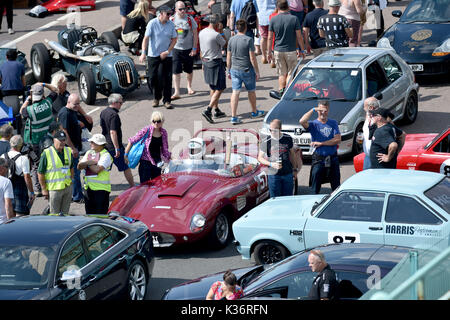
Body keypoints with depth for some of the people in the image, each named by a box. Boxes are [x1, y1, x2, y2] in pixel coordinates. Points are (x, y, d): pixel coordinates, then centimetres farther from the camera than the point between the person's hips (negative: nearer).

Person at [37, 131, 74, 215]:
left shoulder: (69, 151, 5)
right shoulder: (46, 153, -13)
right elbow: (40, 173, -10)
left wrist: (71, 181, 13)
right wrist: (44, 189, -10)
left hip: (68, 187, 5)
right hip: (54, 188, -5)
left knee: (65, 213, 12)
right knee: (55, 215, -1)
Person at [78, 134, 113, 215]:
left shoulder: (106, 155, -8)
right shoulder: (89, 153, 14)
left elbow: (97, 169, -20)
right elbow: (80, 166, 6)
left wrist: (87, 163, -4)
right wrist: (88, 162, -13)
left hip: (101, 188, -7)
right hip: (88, 187, 7)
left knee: (101, 214, -5)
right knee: (89, 213, 12)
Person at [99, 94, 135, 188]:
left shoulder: (103, 112, 8)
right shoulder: (114, 115, -20)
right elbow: (113, 132, -25)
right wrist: (117, 148, -23)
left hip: (105, 145, 8)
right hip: (113, 146, -8)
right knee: (126, 167, 6)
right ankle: (132, 187, 15)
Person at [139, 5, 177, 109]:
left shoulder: (171, 24, 0)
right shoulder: (152, 23, -8)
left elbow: (174, 39, 6)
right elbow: (146, 38, -12)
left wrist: (167, 52, -6)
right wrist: (143, 53, -23)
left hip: (166, 56, 1)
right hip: (153, 55, -1)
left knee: (167, 78, -5)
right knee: (153, 77, 3)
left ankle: (167, 100, 2)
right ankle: (156, 98, 23)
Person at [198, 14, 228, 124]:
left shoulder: (201, 33, 3)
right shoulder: (216, 35, -20)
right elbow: (225, 44, -3)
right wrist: (221, 31, 2)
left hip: (206, 62, 8)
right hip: (216, 62, -8)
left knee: (213, 88, 19)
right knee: (219, 89, -2)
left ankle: (216, 110, 26)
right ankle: (208, 110, -14)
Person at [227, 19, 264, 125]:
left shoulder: (231, 40, 0)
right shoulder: (248, 40, -14)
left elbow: (228, 57, 5)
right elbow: (252, 58, -13)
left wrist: (229, 71, 16)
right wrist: (257, 72, -5)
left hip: (234, 70, 3)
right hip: (247, 70, -3)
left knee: (235, 92, 1)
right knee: (251, 91, 16)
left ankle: (233, 117, -6)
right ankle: (254, 112, 34)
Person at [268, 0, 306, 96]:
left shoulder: (273, 19, -4)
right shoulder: (293, 19, -9)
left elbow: (270, 38, 0)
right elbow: (299, 36, -7)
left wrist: (269, 51, 10)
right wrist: (302, 50, 4)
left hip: (278, 51, 2)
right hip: (291, 50, -2)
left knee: (282, 74, 13)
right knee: (290, 73, 8)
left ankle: (281, 93, 12)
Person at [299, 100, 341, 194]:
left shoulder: (333, 123, 7)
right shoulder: (313, 124, -1)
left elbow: (337, 139, -5)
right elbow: (302, 121, -23)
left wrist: (321, 143, -11)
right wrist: (313, 110, -17)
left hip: (333, 159, 2)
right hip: (318, 160, -2)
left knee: (336, 187, 11)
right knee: (315, 189, 0)